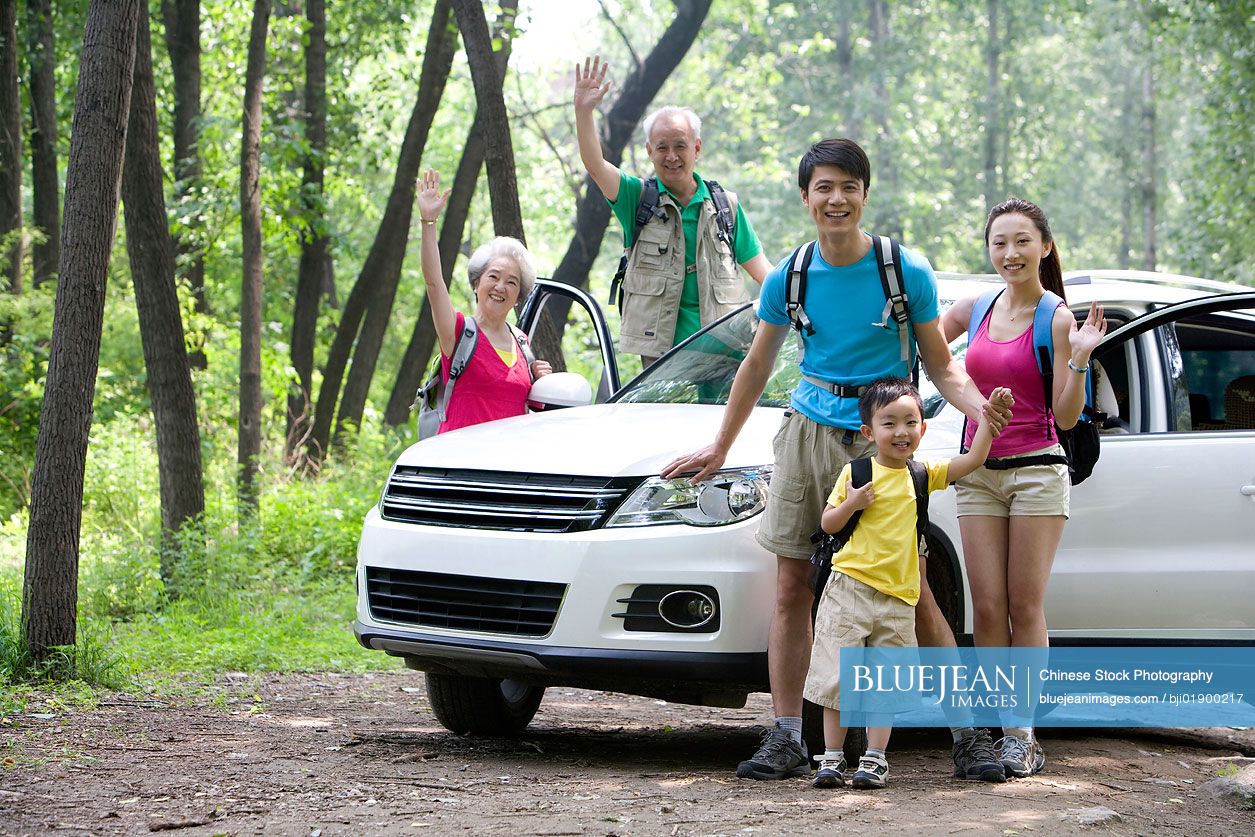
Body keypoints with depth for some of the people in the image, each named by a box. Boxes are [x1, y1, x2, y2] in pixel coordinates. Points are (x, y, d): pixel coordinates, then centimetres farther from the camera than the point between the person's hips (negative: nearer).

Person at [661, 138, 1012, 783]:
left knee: (913, 591, -6)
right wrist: (719, 448, 19)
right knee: (792, 587, 1)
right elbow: (757, 366, 15)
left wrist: (980, 406, -21)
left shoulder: (907, 271, -5)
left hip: (883, 437, -3)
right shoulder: (789, 277, 3)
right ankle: (786, 739, 7)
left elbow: (941, 366, 0)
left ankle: (967, 734, 0)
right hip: (809, 433, 3)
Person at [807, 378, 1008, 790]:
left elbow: (973, 460, 6)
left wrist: (989, 417, -3)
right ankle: (832, 758, 5)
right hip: (849, 588, -2)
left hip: (897, 600, 2)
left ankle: (875, 759, 7)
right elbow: (827, 524, 7)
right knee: (837, 676, -3)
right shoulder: (856, 473, 3)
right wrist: (850, 505, -12)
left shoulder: (923, 475, 10)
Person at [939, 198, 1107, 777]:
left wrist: (1079, 359, -20)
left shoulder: (1057, 320, -4)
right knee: (987, 609, 0)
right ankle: (998, 729, 5)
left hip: (1037, 471, -4)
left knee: (1025, 608, -3)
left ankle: (1022, 734, 1)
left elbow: (1066, 417, -7)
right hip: (978, 472, 4)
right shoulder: (973, 311, 9)